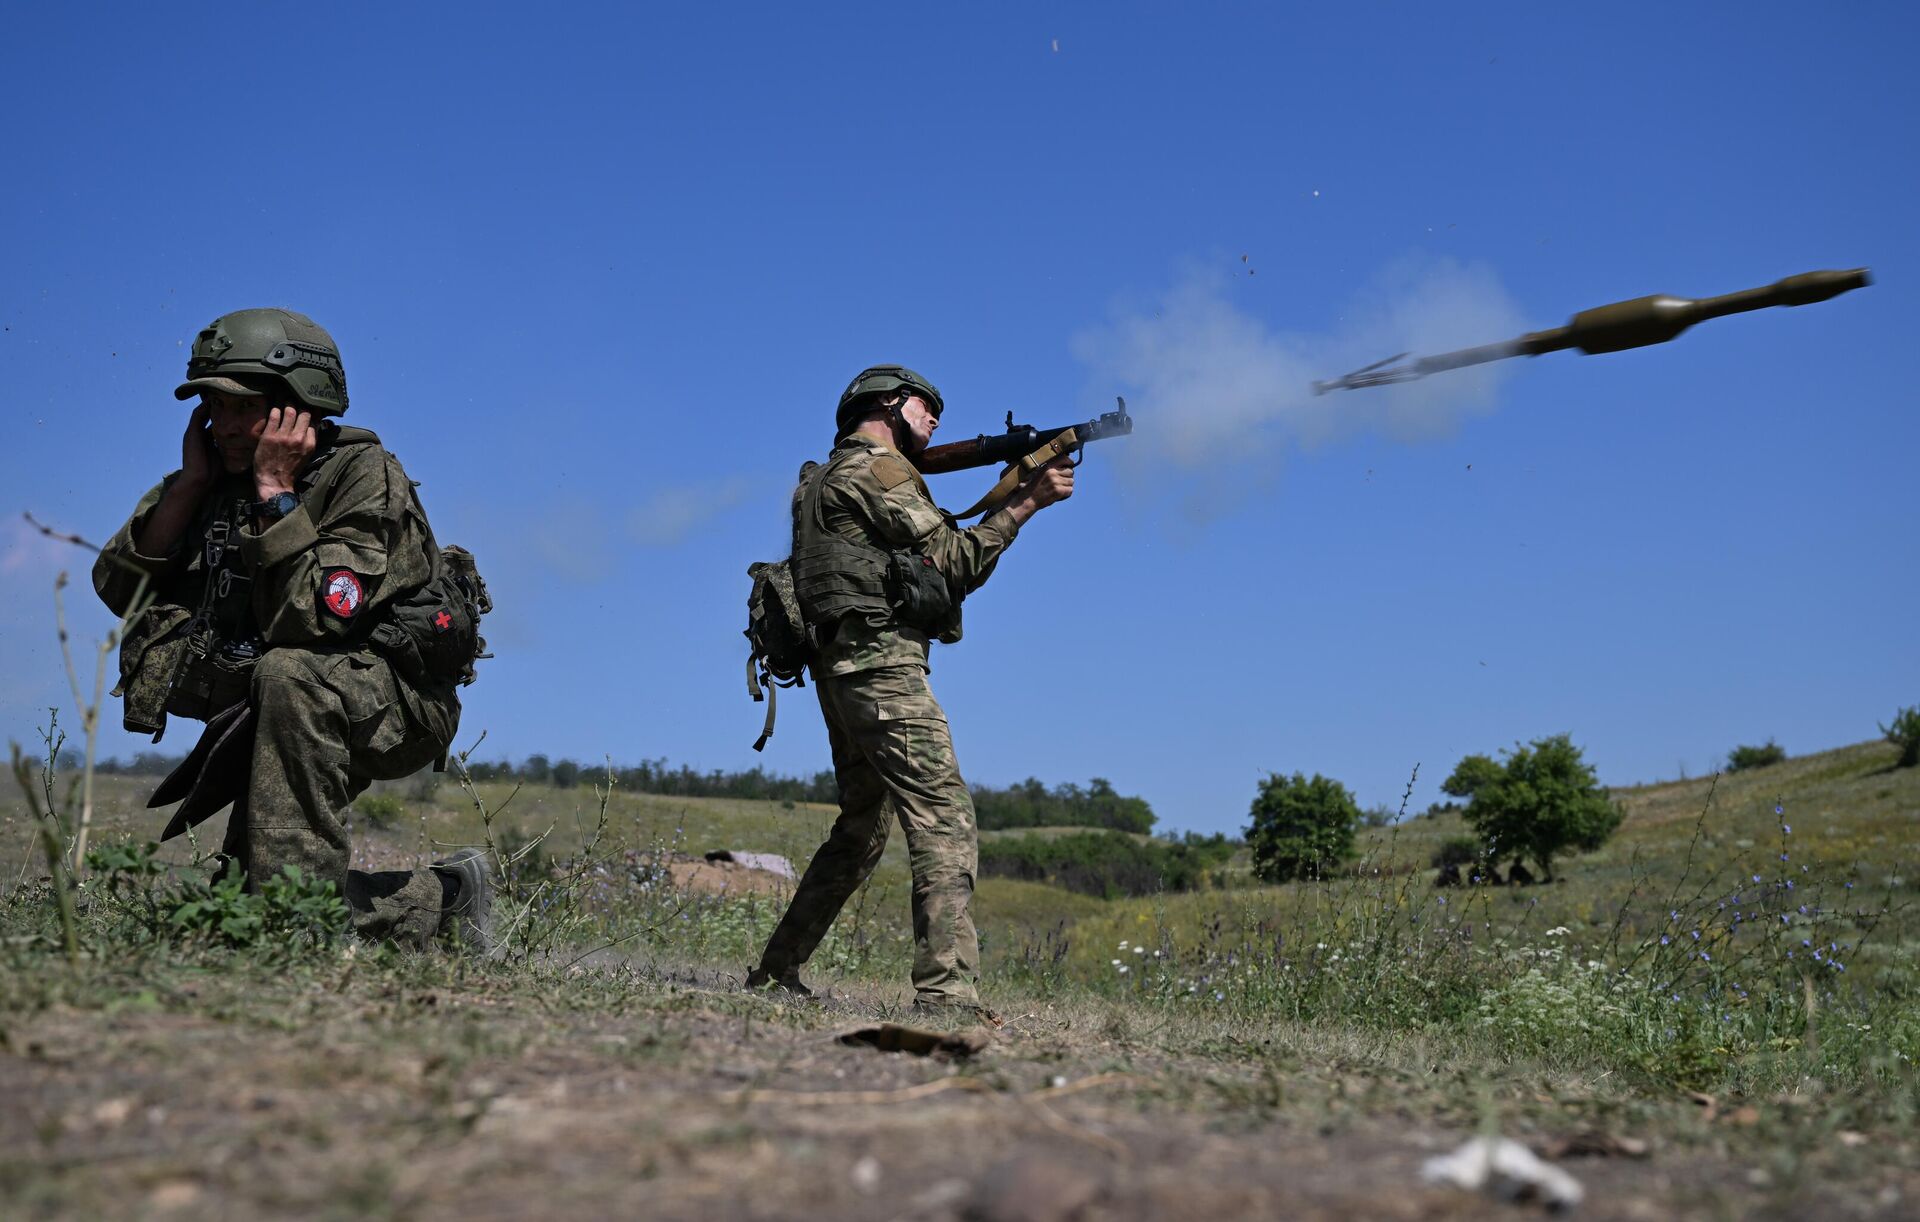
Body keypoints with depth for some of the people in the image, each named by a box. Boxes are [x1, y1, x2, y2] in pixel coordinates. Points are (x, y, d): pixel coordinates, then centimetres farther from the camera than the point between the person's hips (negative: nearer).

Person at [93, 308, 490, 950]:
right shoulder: (221, 482, 1)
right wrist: (188, 483, -11)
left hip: (398, 703, -7)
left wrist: (276, 491, -27)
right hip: (296, 716, 7)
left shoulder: (364, 475, -18)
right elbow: (121, 591, -4)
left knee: (288, 673, -38)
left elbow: (308, 621, -30)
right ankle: (438, 900, 22)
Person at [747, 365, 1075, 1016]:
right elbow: (955, 561, -8)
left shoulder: (833, 477, 26)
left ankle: (776, 971, 25)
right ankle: (947, 993, -24)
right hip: (881, 662, -10)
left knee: (863, 829, 18)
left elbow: (938, 562, 21)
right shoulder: (878, 466, -4)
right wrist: (1026, 503, -3)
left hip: (844, 669, 10)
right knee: (944, 815, -16)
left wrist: (1011, 495, 16)